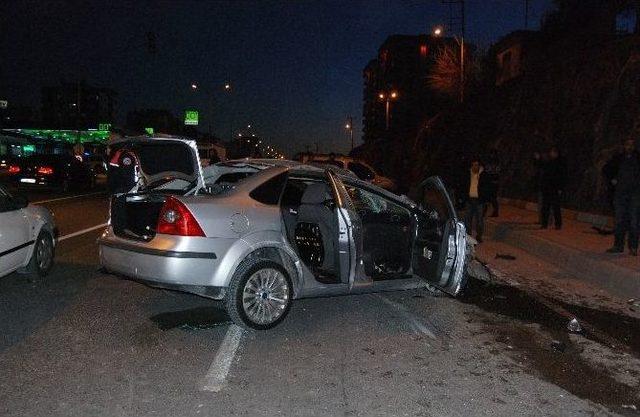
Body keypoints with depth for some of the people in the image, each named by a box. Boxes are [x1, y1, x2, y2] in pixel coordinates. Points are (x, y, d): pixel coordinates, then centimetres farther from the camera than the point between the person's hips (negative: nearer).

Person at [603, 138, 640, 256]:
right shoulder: (618, 159, 8)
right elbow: (606, 169, 23)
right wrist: (611, 180, 11)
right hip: (620, 193, 2)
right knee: (620, 220, 5)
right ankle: (618, 246, 11)